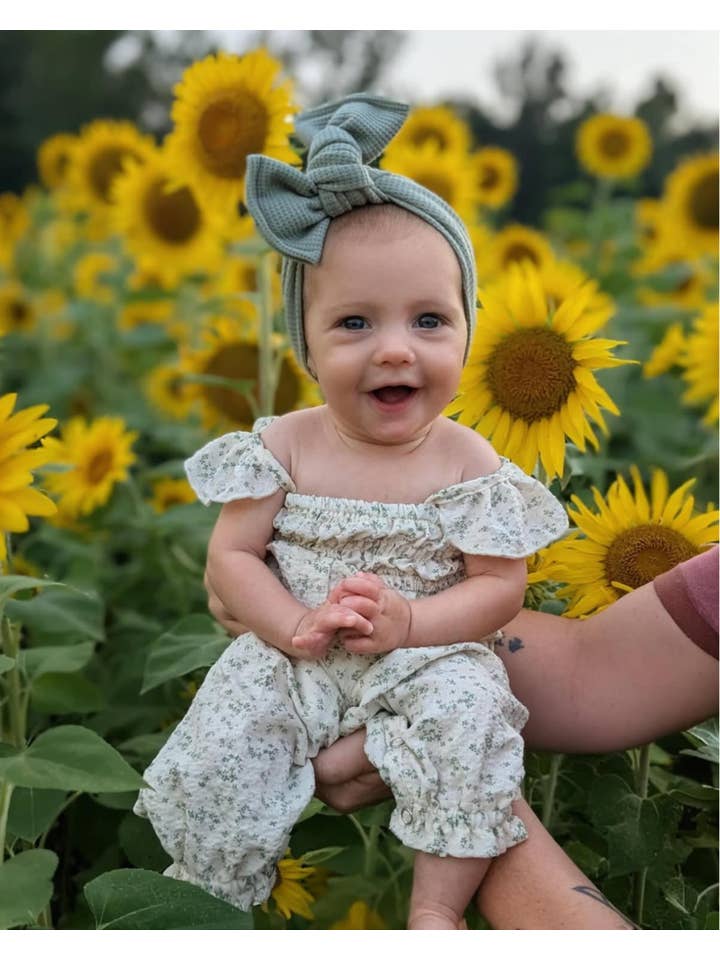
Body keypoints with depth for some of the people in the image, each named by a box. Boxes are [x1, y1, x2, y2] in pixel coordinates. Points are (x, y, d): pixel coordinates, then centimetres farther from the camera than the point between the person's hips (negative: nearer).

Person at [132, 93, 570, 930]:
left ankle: (436, 906, -16)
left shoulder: (469, 462, -7)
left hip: (428, 657, -1)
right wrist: (293, 626, -20)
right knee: (221, 739, -16)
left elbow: (500, 585, -6)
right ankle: (207, 890, 10)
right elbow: (230, 557, -3)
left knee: (468, 712, -28)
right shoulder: (285, 446, -5)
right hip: (292, 659, 1)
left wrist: (410, 623, -23)